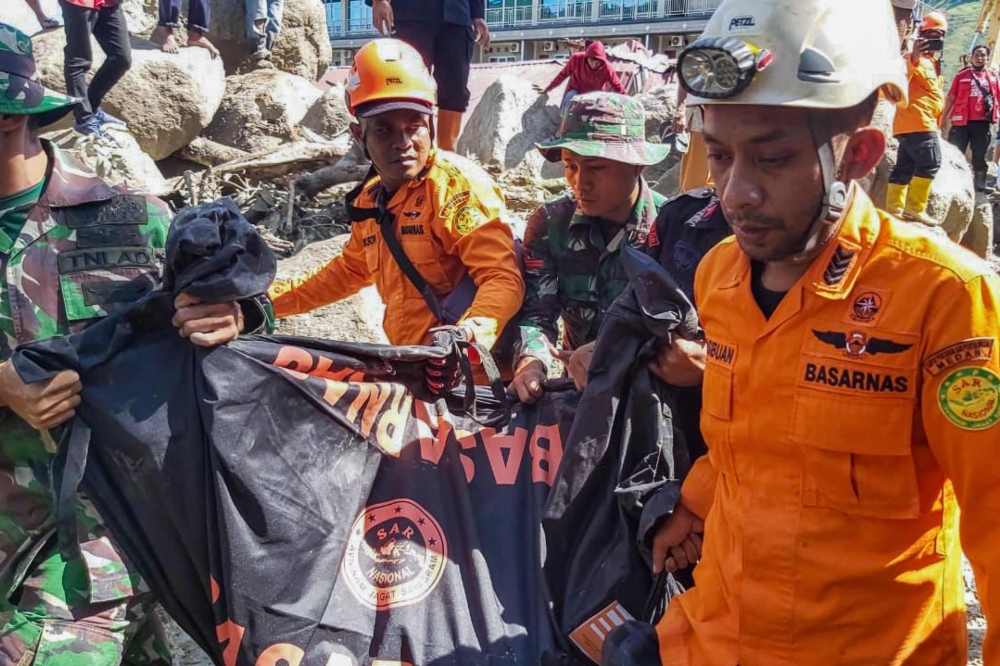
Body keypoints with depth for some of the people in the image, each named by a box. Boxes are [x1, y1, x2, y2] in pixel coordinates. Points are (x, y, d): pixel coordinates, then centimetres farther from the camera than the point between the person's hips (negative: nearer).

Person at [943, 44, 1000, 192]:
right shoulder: (961, 75, 4)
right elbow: (951, 97, 4)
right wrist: (944, 117, 0)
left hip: (982, 123, 2)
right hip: (961, 122, -2)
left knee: (979, 157, 8)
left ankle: (980, 187, 14)